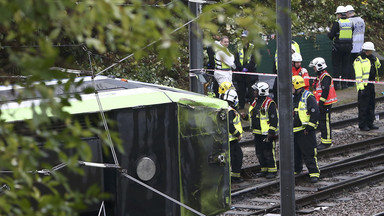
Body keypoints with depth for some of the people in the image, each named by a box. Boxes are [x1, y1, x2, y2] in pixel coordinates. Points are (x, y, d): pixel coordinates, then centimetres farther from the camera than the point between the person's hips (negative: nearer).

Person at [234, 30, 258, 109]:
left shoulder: (253, 48, 2)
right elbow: (236, 60, 6)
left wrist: (247, 68, -15)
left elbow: (254, 60, -6)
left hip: (251, 73, -3)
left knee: (251, 91, -6)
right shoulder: (239, 48, 11)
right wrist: (241, 68, -9)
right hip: (240, 73, 3)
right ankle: (241, 107, 12)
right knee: (241, 91, 6)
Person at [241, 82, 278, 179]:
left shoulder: (269, 103, -12)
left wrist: (271, 132, -18)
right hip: (257, 133, 9)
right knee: (260, 153, 12)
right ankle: (264, 170, 22)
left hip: (267, 134, -9)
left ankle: (272, 171, 1)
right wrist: (246, 116, 7)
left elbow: (274, 119, -15)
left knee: (269, 153, -6)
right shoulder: (255, 102, 15)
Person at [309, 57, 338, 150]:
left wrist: (321, 103, -23)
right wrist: (317, 103, 26)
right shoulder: (319, 76, 17)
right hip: (321, 104, 10)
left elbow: (325, 91, -22)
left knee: (325, 122, -7)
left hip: (326, 104, -10)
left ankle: (326, 142, -3)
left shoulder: (325, 77, -16)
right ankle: (325, 140, 19)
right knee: (320, 122, 13)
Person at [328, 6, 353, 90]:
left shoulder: (337, 23, -14)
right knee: (346, 64, 12)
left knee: (336, 65, 5)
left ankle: (337, 84, 3)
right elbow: (352, 34, 11)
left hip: (338, 47, -5)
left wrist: (329, 34, 8)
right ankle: (344, 83, 13)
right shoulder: (350, 22, 2)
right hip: (348, 46, 5)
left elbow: (331, 35, -15)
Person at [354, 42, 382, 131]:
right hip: (364, 86, -8)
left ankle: (370, 123, 22)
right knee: (363, 107, -3)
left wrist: (375, 59, 12)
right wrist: (361, 87, -22)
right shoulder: (359, 60, -10)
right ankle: (362, 125, 2)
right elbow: (358, 75, -17)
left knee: (371, 106, 13)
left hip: (371, 85, 8)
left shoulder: (372, 59, 15)